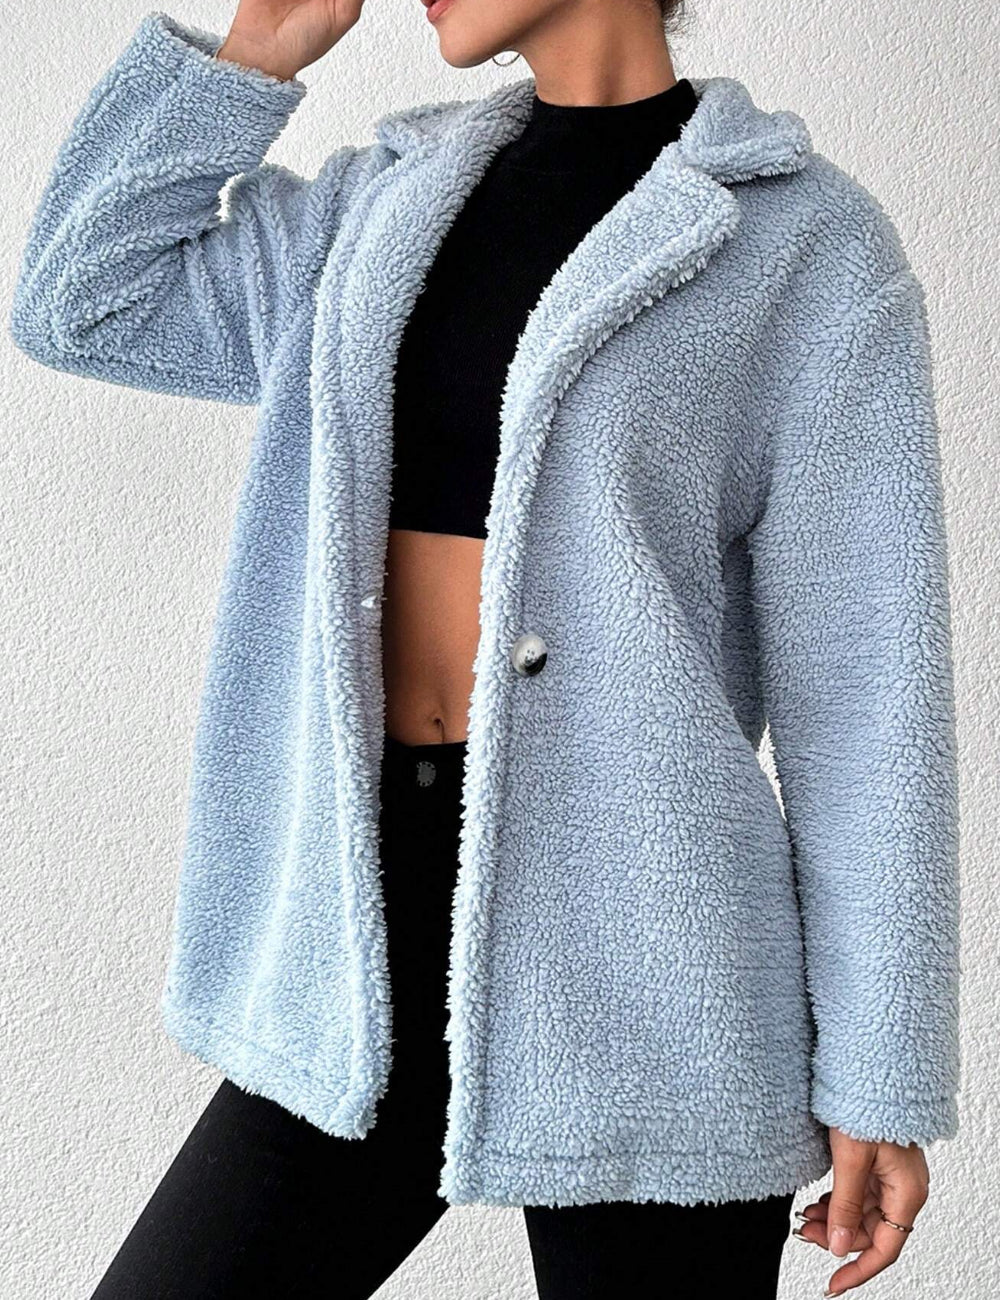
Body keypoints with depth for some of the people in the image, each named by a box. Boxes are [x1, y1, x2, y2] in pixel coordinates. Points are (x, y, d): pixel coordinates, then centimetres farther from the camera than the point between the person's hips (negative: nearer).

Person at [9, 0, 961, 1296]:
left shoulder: (805, 238, -3)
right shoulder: (389, 198, 13)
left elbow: (861, 673, -6)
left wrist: (881, 1073, -8)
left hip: (631, 942, -4)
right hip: (371, 929, 5)